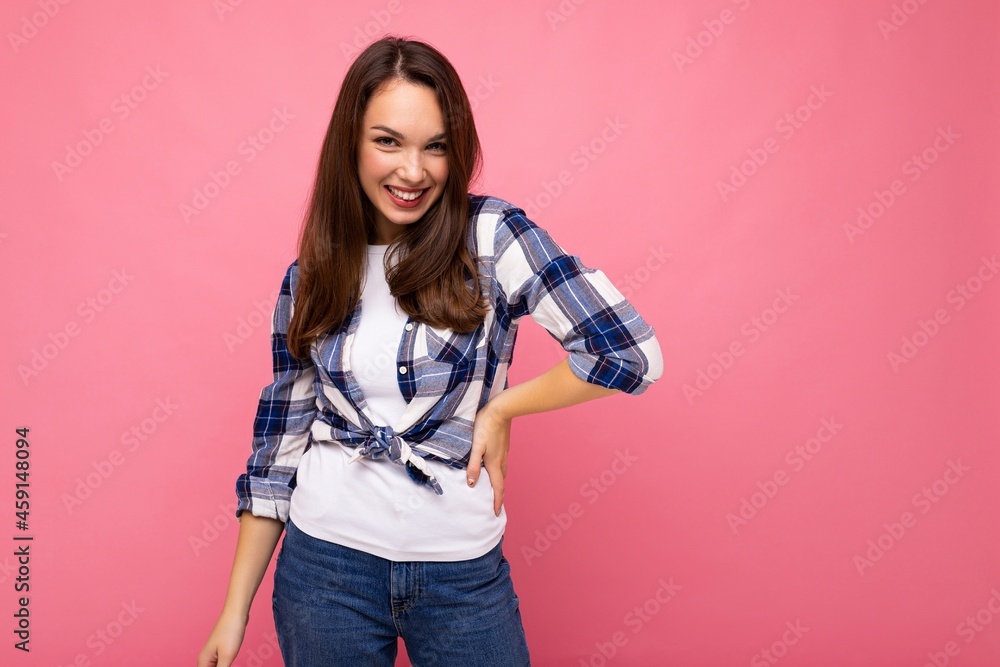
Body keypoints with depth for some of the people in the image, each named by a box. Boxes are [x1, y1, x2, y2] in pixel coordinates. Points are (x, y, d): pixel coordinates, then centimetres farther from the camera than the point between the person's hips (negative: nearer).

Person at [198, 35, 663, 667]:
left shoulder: (492, 236, -10)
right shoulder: (310, 276, 0)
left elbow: (631, 352, -16)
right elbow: (282, 434, 4)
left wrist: (501, 407, -8)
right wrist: (235, 611, 5)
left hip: (464, 571, -2)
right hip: (326, 563, 2)